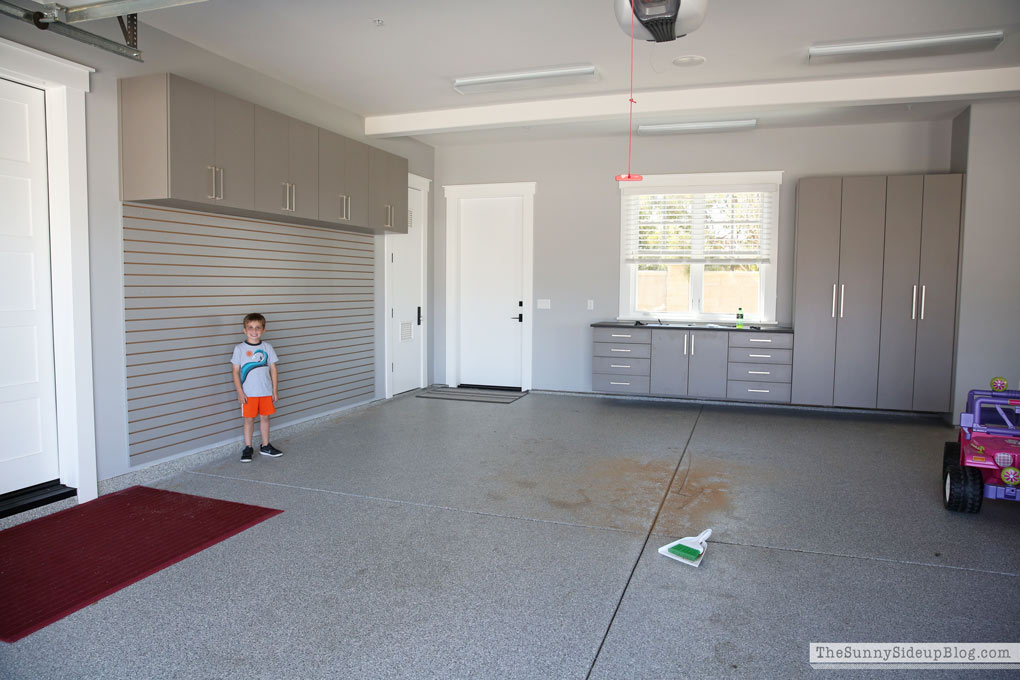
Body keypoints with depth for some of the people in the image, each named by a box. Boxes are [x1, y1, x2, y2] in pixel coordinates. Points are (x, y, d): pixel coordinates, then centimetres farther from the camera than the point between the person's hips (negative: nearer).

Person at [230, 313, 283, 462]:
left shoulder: (267, 347, 2)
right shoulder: (239, 349, -3)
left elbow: (273, 369, 5)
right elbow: (236, 372, -2)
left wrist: (274, 391, 3)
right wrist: (240, 392, -8)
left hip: (266, 392, 2)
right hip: (248, 393, -2)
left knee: (265, 417, 11)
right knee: (249, 419, 5)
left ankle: (265, 446, 24)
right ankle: (248, 448, 19)